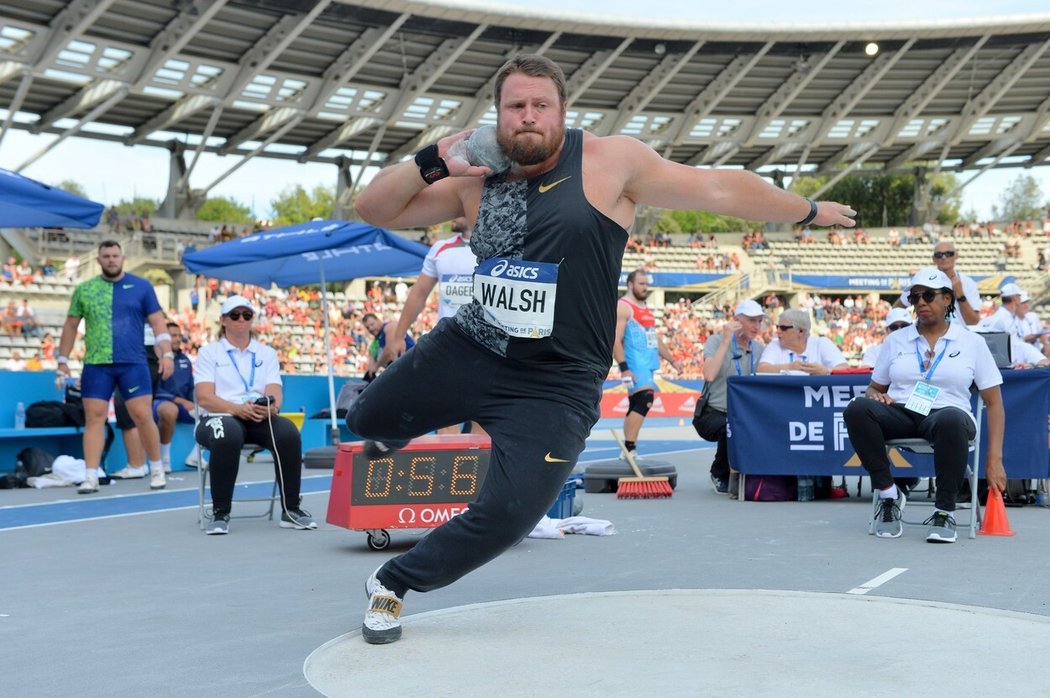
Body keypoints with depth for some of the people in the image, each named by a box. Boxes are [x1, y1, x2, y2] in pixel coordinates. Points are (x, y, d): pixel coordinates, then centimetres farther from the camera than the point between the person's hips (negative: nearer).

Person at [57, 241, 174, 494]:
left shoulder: (141, 286, 6)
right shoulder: (84, 290, 10)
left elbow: (157, 321, 4)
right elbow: (71, 325, 15)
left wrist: (166, 352, -7)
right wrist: (63, 361, 12)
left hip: (133, 363, -1)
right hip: (95, 365, 2)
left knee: (142, 416, -3)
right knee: (94, 417, -1)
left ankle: (157, 470, 13)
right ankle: (91, 477, 3)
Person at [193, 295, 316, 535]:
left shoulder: (267, 353, 18)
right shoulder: (208, 352, 9)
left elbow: (275, 394, 3)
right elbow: (204, 398, -4)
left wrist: (270, 407, -22)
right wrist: (238, 409, -22)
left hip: (261, 420, 3)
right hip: (220, 417, -2)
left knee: (289, 433, -31)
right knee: (228, 436, -39)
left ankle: (291, 510, -18)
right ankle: (220, 513, -26)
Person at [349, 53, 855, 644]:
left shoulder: (610, 162, -7)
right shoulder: (475, 180, 3)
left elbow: (718, 188, 0)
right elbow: (375, 210, 4)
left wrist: (808, 211, 7)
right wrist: (431, 164, -13)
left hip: (555, 386, -3)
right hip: (467, 351, 4)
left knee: (507, 517, -13)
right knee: (367, 420, 16)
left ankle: (394, 584, 12)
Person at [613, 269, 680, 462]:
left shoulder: (646, 309, 21)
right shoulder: (623, 307, -8)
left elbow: (656, 339, 29)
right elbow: (615, 340, -16)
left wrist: (672, 360, 28)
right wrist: (624, 368, -23)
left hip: (647, 364, 10)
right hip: (634, 364, -9)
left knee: (636, 407, 9)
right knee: (645, 400, -23)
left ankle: (628, 452, 13)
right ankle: (629, 449, -24)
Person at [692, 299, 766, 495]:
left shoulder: (759, 349, 10)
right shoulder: (716, 341, -6)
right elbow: (709, 375, -24)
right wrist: (726, 340, -21)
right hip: (711, 414, -5)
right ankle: (719, 476, -6)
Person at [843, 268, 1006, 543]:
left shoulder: (972, 342, 10)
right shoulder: (896, 340, 17)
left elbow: (994, 403, 7)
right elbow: (874, 388, 21)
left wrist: (994, 459, -5)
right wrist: (876, 396, -7)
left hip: (945, 415, -2)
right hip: (900, 414, 2)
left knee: (952, 420, -41)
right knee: (856, 409, -31)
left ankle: (944, 511, -24)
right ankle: (888, 494, -18)